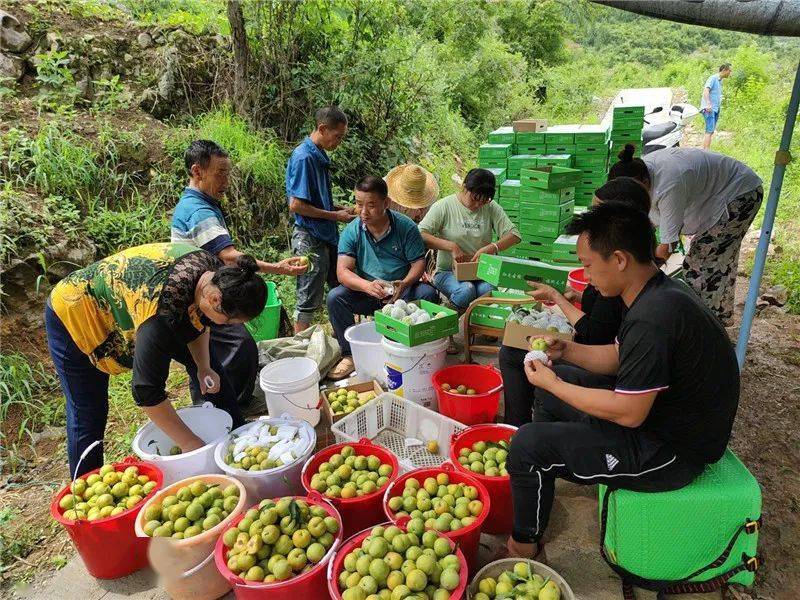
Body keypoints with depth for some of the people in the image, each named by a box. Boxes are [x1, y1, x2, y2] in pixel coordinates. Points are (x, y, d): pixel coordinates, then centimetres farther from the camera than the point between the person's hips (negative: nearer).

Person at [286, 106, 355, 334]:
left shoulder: (321, 156, 11)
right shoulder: (303, 157, -17)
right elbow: (296, 205, -21)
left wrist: (340, 209, 7)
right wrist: (335, 216, -14)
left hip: (328, 236, 10)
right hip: (310, 239, -10)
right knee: (309, 300, 1)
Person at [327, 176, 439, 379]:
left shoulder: (405, 226, -8)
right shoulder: (351, 231, -6)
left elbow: (418, 262, -7)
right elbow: (343, 271, -14)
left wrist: (404, 284, -29)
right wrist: (367, 286, -35)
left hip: (401, 291, -1)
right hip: (366, 292, 1)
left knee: (428, 293, -28)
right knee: (335, 297, -23)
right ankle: (351, 355, -7)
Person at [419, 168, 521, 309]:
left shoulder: (491, 208, 4)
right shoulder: (444, 206, -4)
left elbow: (514, 235, -2)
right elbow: (420, 236, -14)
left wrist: (491, 248, -19)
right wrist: (452, 246, -22)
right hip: (448, 271, -2)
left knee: (488, 291, -31)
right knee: (466, 291, -34)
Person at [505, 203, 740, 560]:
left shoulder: (652, 318, -32)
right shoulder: (659, 292, 1)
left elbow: (628, 413, -27)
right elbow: (618, 357, 12)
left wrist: (553, 383, -16)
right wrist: (566, 350, -2)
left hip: (671, 451, -10)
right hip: (668, 418, 10)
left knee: (528, 444, -14)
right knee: (553, 389, 17)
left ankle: (526, 543, 11)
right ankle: (539, 476, 33)